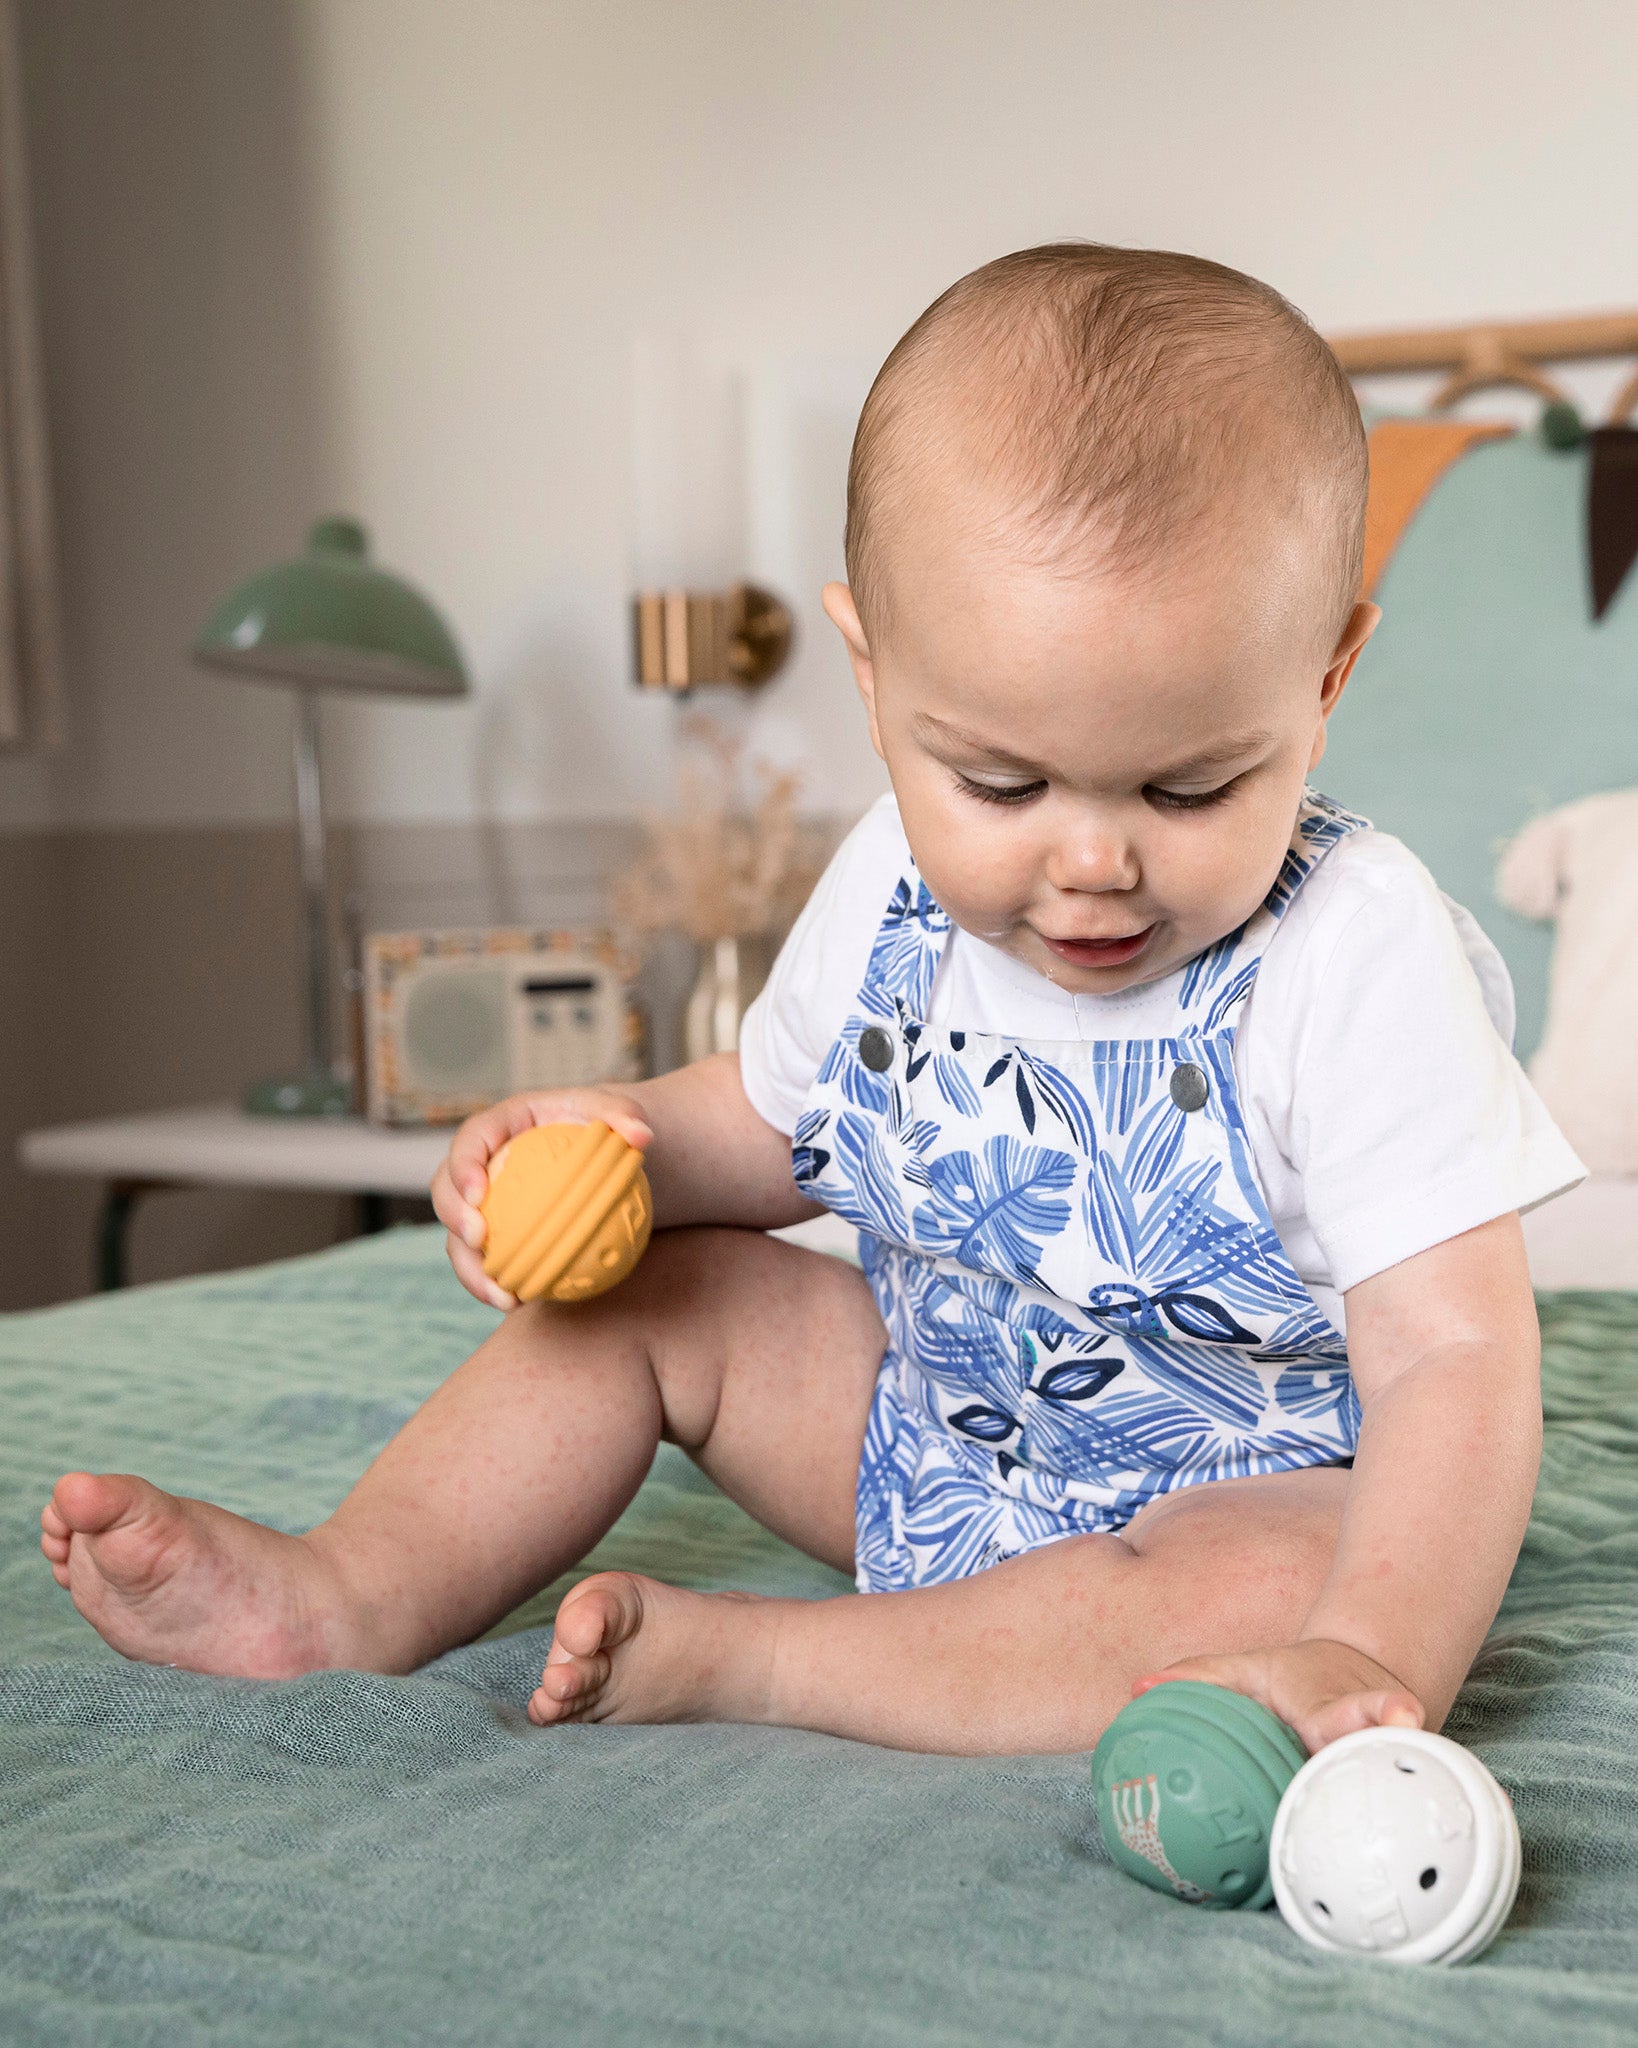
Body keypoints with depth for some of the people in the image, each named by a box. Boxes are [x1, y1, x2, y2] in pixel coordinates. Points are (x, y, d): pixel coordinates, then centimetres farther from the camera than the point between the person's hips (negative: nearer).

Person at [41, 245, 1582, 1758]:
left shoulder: (1355, 966, -27)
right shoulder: (894, 892, -10)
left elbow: (1456, 1359, -29)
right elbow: (775, 1123, 9)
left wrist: (1374, 1660, -45)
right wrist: (620, 1140, -14)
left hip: (1256, 1488, -5)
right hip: (927, 1434, 5)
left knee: (1281, 1600, -36)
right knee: (651, 1285, 2)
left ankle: (730, 1657, -26)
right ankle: (351, 1595, -5)